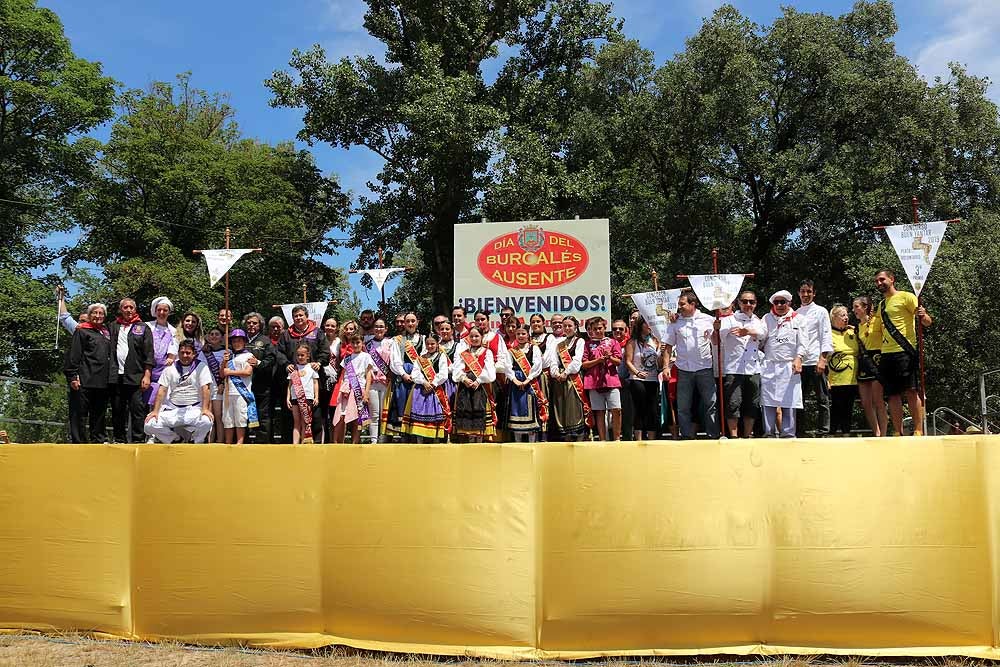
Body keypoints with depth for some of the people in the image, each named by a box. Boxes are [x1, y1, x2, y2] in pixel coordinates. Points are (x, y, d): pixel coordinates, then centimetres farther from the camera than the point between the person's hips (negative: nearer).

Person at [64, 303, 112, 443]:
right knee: (81, 412, -4)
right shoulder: (81, 331, 2)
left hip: (102, 380, 6)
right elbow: (73, 355, -5)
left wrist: (110, 376, 17)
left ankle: (99, 439, 16)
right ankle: (78, 441, 0)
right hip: (85, 379, -6)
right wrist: (73, 376, -13)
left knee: (99, 412, 10)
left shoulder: (106, 332, 21)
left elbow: (111, 354, 26)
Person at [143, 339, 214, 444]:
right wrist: (155, 411, -4)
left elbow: (206, 389, -7)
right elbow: (162, 390, 7)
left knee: (206, 422, -34)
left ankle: (195, 442, -1)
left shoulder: (201, 367, 3)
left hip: (194, 409, -3)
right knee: (150, 425, -18)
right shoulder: (170, 368, 11)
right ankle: (176, 439, 7)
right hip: (173, 410, 3)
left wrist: (205, 409, -20)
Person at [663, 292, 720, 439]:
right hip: (684, 370, 2)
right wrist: (666, 366, -1)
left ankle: (714, 436, 7)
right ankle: (687, 437, 13)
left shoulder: (708, 320, 3)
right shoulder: (675, 323, 7)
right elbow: (668, 346, 7)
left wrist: (716, 329, -12)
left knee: (710, 404, 0)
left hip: (705, 369, -2)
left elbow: (716, 342, 6)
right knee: (683, 407, 4)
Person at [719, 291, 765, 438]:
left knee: (752, 405, 9)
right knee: (733, 404, -8)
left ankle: (748, 436, 20)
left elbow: (761, 333, -10)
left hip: (753, 370, 5)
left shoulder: (757, 321, 14)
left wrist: (748, 332, -32)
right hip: (733, 369, -4)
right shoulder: (730, 319, 1)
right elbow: (717, 340, -13)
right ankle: (734, 437, -4)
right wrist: (716, 329, -37)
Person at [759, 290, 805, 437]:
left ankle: (788, 434, 3)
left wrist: (798, 359, -8)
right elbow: (760, 339, 7)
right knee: (768, 403, -2)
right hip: (769, 365, 1)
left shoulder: (796, 319, 8)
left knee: (789, 403, -2)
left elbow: (801, 344, 6)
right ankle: (770, 434, 4)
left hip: (790, 366, -1)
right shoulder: (767, 318, 13)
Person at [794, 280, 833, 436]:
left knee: (822, 399, -2)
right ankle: (799, 433, 11)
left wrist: (823, 359, -13)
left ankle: (822, 434, 1)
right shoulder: (795, 314, 16)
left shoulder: (821, 311, 5)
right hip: (799, 362, 4)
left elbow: (826, 336, -2)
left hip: (816, 362, -4)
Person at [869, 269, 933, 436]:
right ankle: (898, 433, 7)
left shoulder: (906, 297, 0)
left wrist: (923, 316, -29)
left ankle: (919, 431, -9)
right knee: (893, 394, 4)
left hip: (904, 352, -7)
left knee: (910, 391, -11)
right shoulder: (881, 305, 22)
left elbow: (927, 322, -8)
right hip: (886, 354, 7)